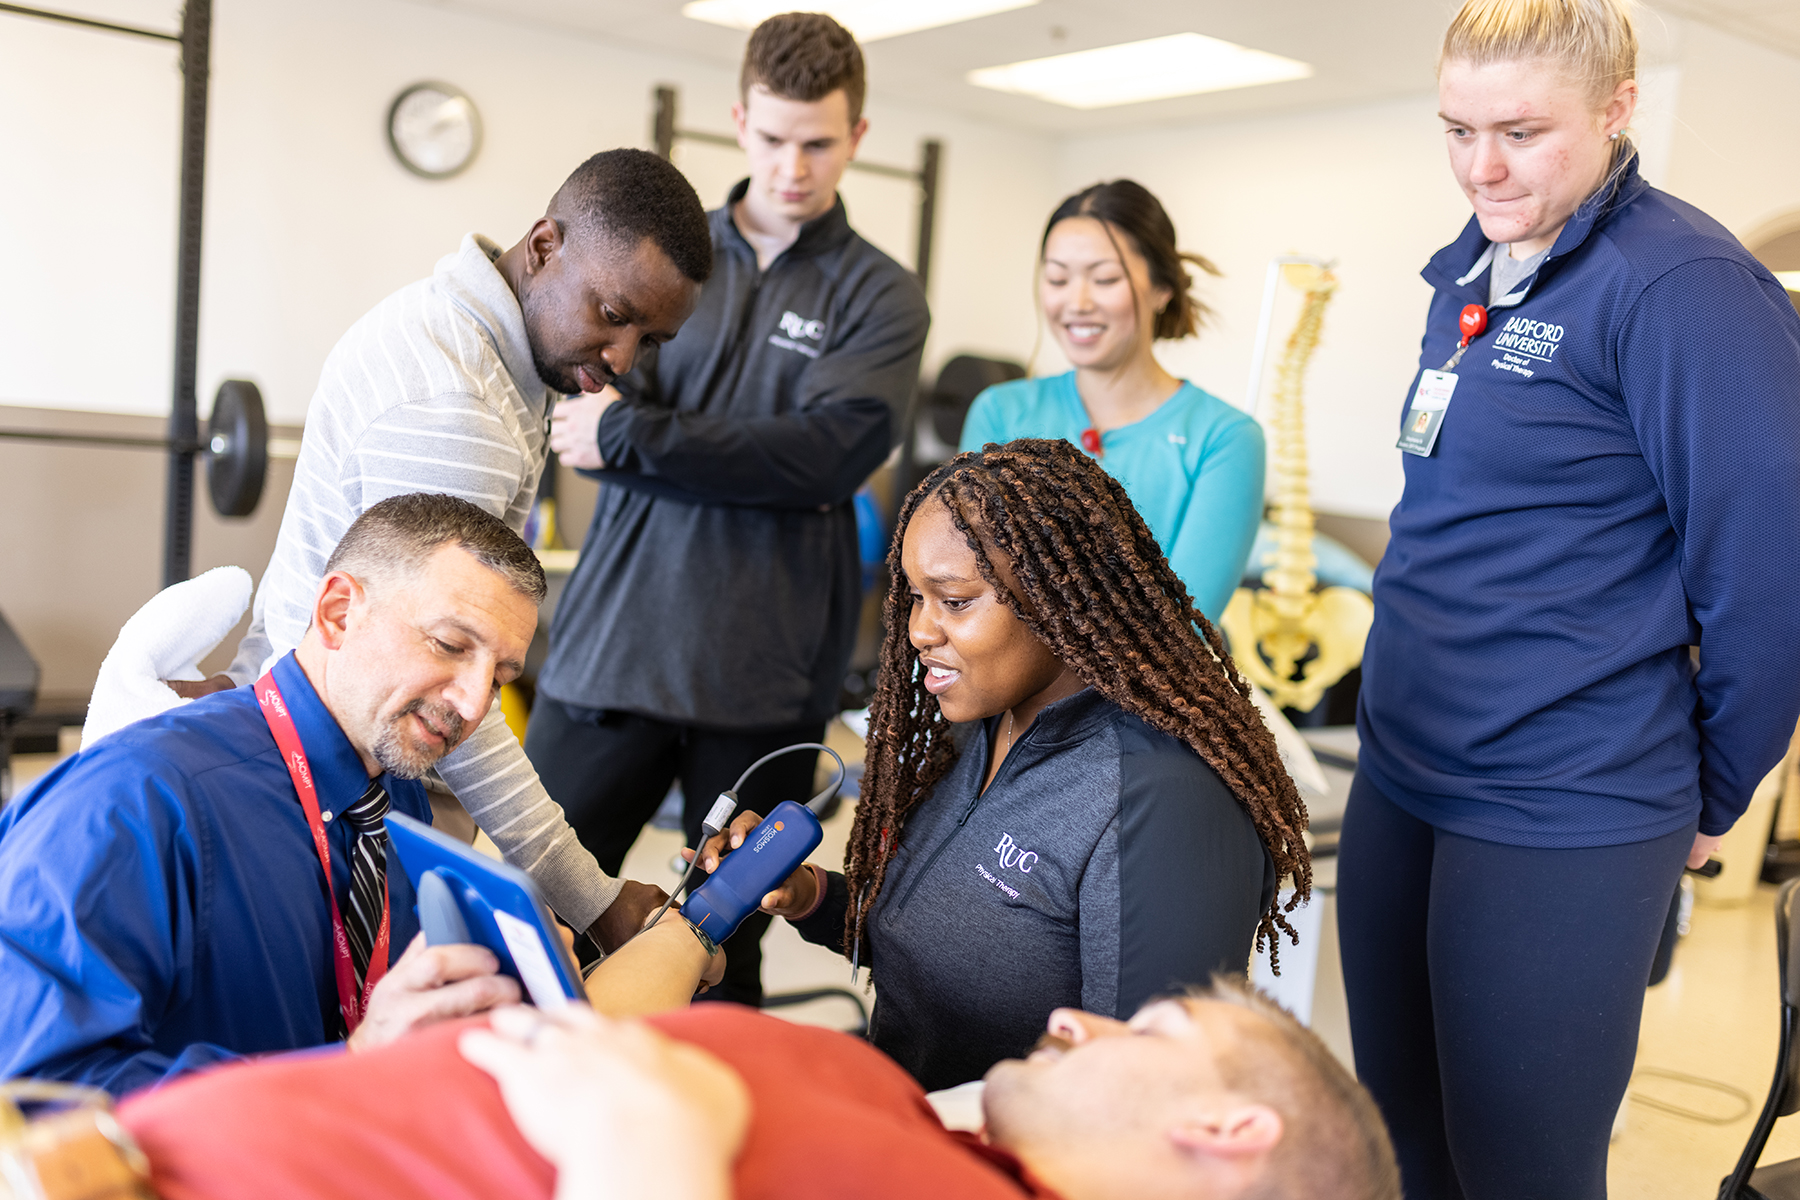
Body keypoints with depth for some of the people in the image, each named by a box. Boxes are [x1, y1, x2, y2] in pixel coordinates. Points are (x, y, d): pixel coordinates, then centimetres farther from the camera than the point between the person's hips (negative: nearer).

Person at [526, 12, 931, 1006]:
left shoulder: (880, 297, 6)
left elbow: (831, 450, -11)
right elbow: (594, 417, 0)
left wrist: (634, 435, -11)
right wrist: (763, 467, -12)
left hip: (764, 673, -1)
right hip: (614, 646, 2)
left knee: (727, 954, 8)